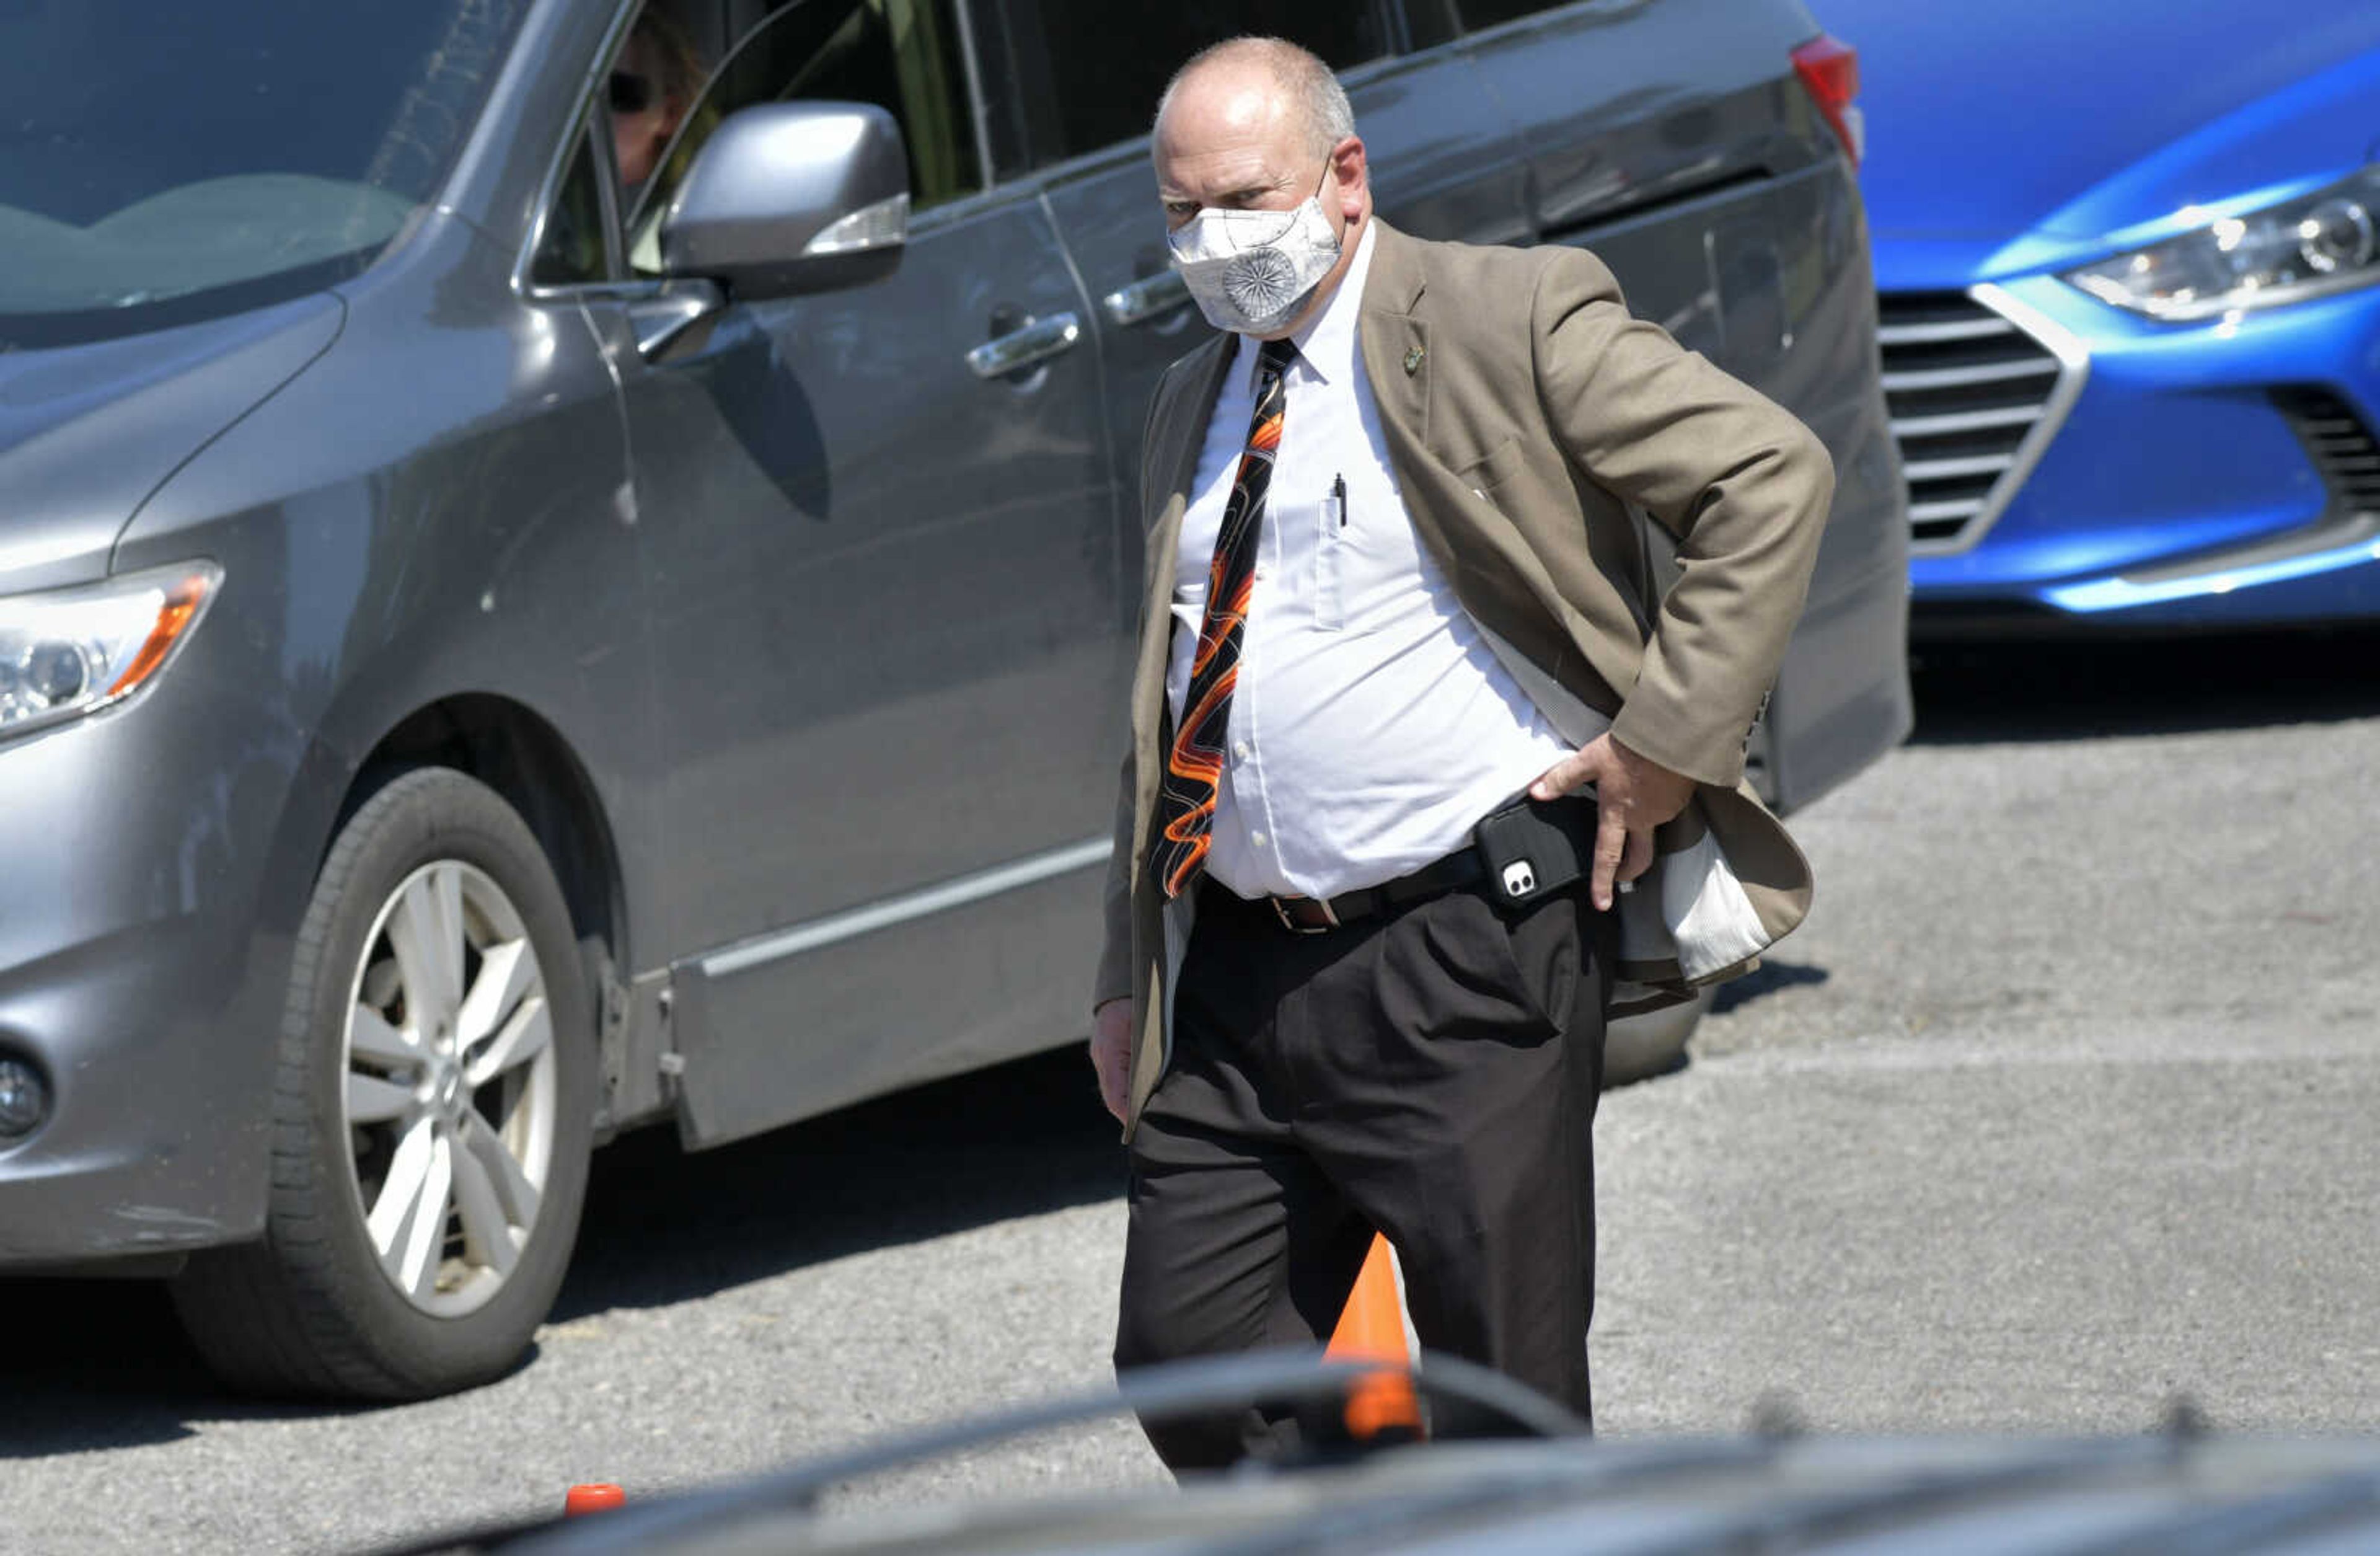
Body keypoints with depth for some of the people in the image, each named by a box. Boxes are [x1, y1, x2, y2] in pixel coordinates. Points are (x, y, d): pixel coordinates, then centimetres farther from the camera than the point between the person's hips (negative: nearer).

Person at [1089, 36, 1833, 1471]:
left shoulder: (1508, 319, -4)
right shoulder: (1195, 410, 18)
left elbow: (1775, 473, -9)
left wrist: (1667, 736, -14)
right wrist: (1131, 977, 18)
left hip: (1469, 943, -7)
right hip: (1240, 975, 7)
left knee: (1505, 1392, -3)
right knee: (1185, 1350, 1)